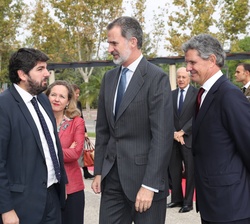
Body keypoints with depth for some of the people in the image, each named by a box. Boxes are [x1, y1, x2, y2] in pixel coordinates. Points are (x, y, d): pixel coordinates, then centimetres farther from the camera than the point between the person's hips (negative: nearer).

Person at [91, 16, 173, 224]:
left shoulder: (157, 78, -10)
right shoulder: (109, 78, 10)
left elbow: (162, 135, -15)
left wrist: (149, 185, -18)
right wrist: (99, 171, 9)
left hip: (144, 174, -6)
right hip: (112, 176, 6)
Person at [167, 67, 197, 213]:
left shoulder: (196, 93, -3)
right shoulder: (171, 94, 11)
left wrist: (182, 132, -14)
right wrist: (174, 133, -8)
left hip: (189, 138, -4)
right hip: (174, 138, 5)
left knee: (190, 171, 0)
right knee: (174, 170, 8)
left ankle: (188, 202, 6)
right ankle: (177, 199, 18)